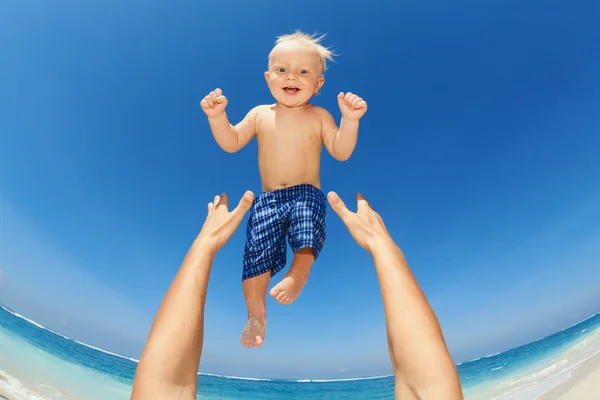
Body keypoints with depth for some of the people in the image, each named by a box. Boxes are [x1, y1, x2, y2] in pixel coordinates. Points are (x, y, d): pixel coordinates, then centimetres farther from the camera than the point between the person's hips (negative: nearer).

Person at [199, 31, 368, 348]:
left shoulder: (319, 116, 4)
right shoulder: (260, 114, 10)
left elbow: (340, 152, -5)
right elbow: (231, 144, 10)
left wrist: (350, 120, -19)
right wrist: (217, 116, -5)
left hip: (307, 194, -1)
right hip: (268, 199, 2)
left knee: (307, 212, -36)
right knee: (257, 247, -9)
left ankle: (300, 269, -14)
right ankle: (256, 315, 6)